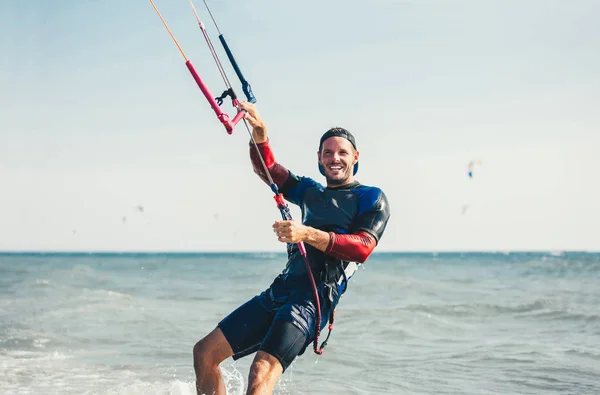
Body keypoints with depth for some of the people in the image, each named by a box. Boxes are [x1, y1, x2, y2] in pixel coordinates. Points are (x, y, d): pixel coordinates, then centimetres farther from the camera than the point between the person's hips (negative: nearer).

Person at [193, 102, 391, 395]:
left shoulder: (372, 198, 4)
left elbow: (362, 249, -12)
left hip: (313, 298, -8)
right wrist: (259, 130, -4)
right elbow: (266, 169, 17)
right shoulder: (310, 192, 24)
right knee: (205, 352, 5)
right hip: (279, 291, 8)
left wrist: (308, 234, -26)